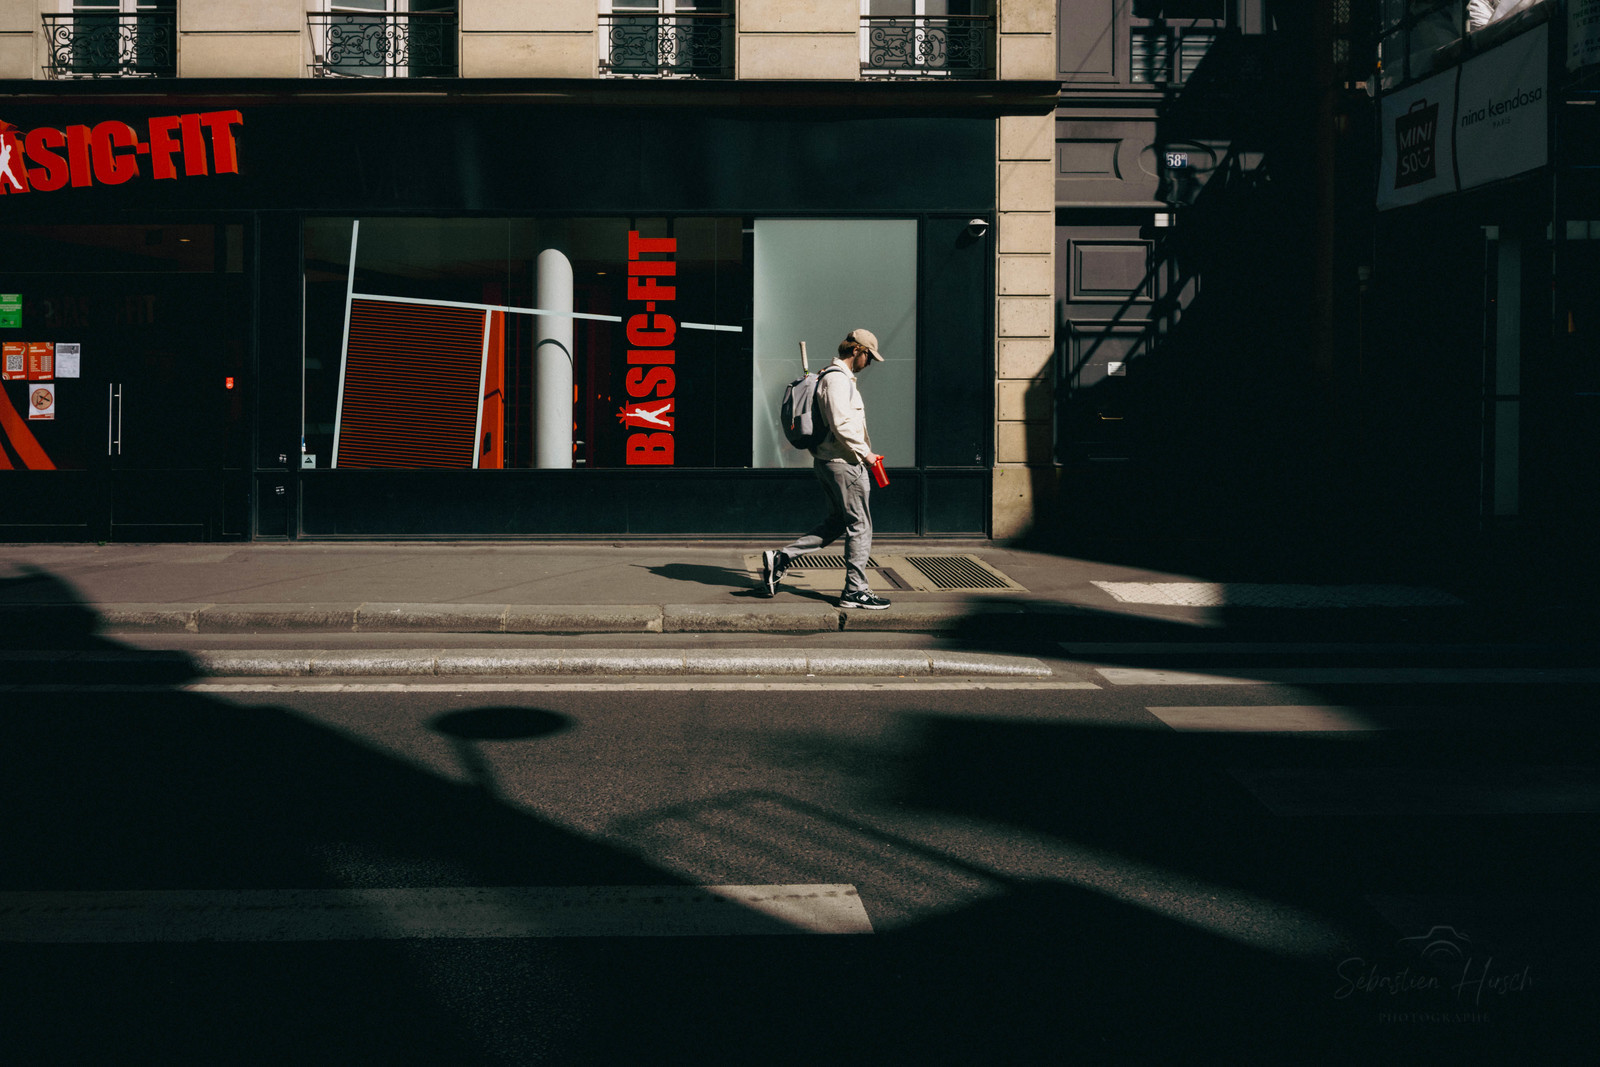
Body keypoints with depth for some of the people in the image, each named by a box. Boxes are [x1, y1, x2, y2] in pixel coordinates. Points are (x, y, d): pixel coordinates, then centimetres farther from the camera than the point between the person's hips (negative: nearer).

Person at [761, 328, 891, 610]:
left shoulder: (839, 377, 19)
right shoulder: (837, 378, -15)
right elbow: (841, 424, -24)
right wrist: (864, 452, -15)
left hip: (826, 460, 11)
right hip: (844, 463, -11)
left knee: (837, 522, 16)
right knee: (859, 525, -2)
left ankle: (781, 558, 11)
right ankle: (855, 590, 4)